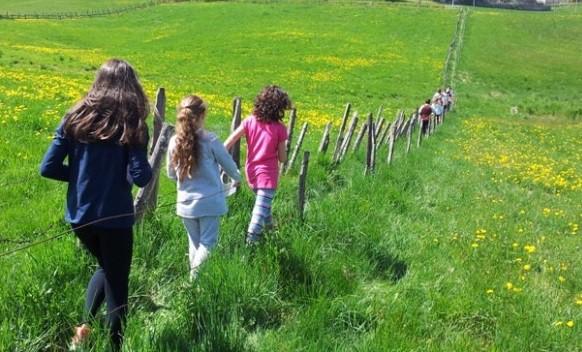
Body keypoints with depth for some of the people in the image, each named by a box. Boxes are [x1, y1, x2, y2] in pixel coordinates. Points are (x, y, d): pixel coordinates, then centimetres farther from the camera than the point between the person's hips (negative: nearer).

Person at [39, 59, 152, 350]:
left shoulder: (75, 118, 0)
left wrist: (81, 174, 11)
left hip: (78, 217, 4)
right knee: (117, 285, 12)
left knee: (106, 269, 28)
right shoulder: (131, 124, -9)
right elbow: (140, 178, -17)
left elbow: (48, 168, -3)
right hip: (114, 219, -4)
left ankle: (84, 326, 12)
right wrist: (147, 166, 4)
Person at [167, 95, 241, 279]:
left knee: (194, 244, 18)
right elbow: (228, 164, 1)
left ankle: (193, 278, 21)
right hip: (210, 201, -4)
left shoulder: (174, 142, -3)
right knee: (207, 244, 2)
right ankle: (196, 277, -12)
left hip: (185, 203, 4)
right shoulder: (210, 140, -13)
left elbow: (171, 174, 8)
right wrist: (237, 178, 22)